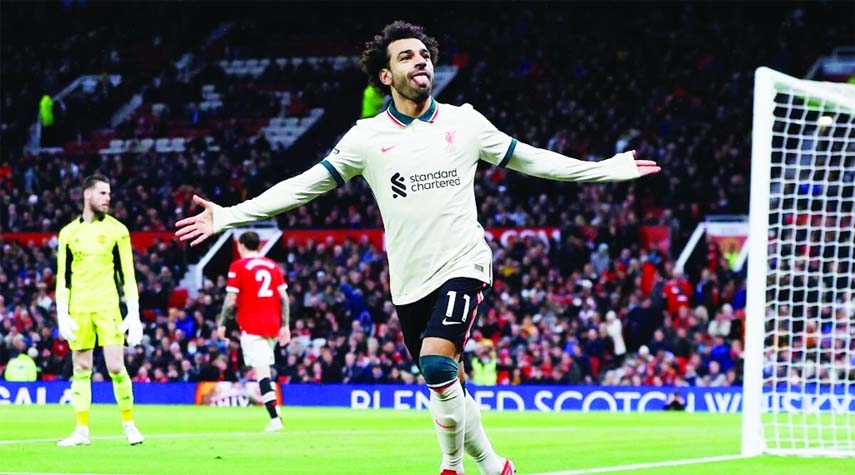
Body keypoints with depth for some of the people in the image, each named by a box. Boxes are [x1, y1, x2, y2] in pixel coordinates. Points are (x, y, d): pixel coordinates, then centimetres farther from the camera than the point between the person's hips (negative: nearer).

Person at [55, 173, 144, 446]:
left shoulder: (116, 230, 4)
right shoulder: (69, 233, 8)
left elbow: (128, 275, 3)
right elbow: (63, 277, 9)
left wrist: (134, 314, -3)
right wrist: (62, 315, 0)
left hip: (108, 308, -2)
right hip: (78, 309, 2)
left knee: (116, 367, -7)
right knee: (80, 369, 3)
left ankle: (129, 424, 8)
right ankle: (82, 430, 8)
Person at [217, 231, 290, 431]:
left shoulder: (238, 266, -2)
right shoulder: (272, 265, 12)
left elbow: (231, 300, -6)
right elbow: (284, 298, 8)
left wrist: (222, 324, 4)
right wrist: (285, 326, 11)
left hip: (251, 325, -5)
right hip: (272, 325, 5)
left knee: (261, 370, -10)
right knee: (264, 368, 19)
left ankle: (275, 417, -21)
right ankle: (274, 413, 14)